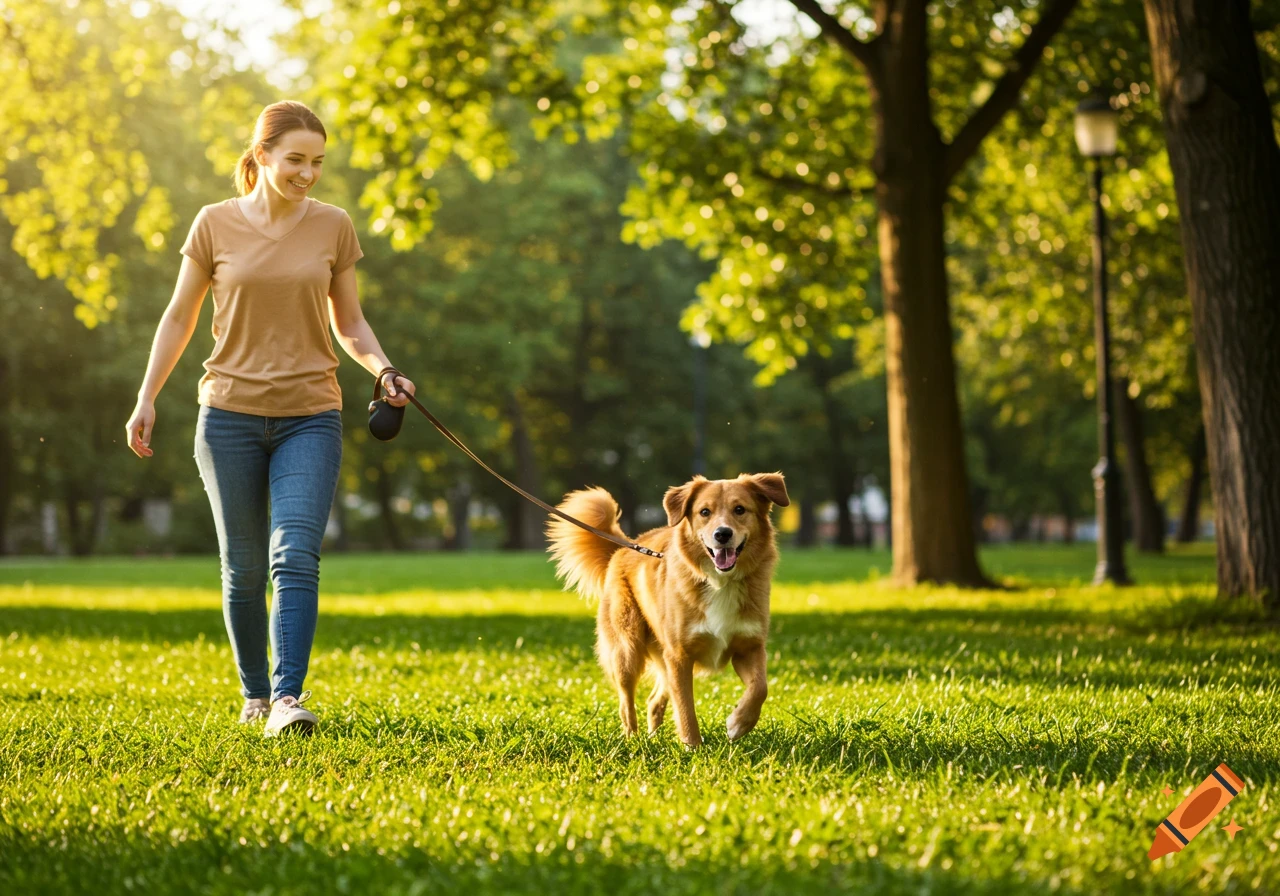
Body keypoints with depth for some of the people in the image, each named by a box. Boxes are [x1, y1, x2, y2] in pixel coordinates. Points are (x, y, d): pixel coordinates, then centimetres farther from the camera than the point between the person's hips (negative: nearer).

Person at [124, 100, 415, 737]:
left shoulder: (332, 226, 3)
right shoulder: (215, 225, 0)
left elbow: (349, 323, 11)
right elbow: (179, 316, 8)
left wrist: (384, 370, -7)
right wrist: (147, 398, 2)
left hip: (309, 417, 0)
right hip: (230, 414, 0)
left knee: (296, 556, -16)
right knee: (243, 568, 7)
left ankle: (288, 698, -21)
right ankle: (254, 695, 23)